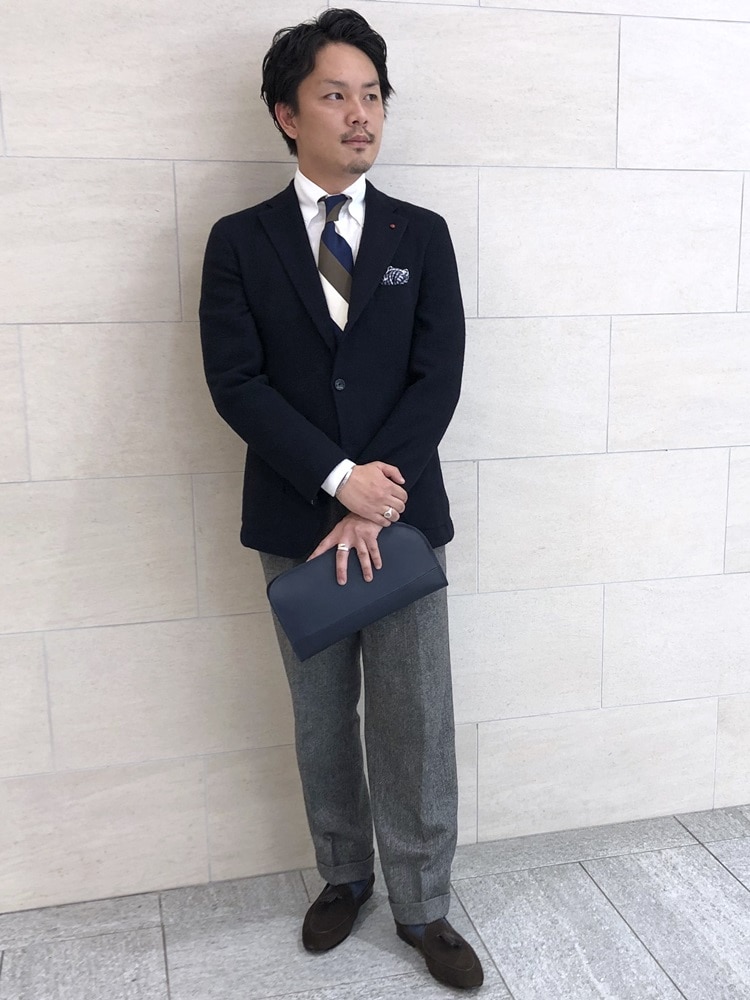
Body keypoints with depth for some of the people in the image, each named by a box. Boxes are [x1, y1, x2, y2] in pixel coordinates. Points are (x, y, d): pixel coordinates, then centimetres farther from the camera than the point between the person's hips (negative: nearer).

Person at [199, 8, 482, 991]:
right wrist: (338, 479, -18)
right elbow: (236, 382, -8)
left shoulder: (422, 236, 4)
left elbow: (437, 381, -4)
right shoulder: (240, 241, 2)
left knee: (416, 724, 6)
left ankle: (422, 906, 26)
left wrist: (371, 507, -13)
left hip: (403, 515, 0)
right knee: (323, 722, 15)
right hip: (298, 524, 0)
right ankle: (344, 877, 37)